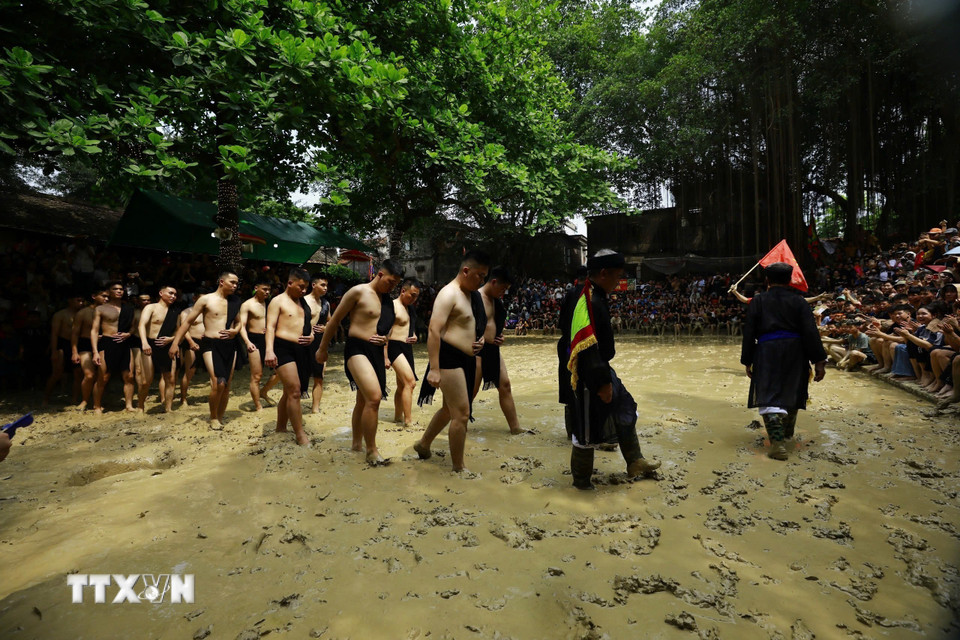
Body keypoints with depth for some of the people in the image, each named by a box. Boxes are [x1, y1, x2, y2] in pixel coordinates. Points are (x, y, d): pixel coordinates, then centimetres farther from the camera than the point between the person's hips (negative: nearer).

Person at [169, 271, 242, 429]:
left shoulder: (235, 302, 12)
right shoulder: (206, 299, -1)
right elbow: (188, 321, 1)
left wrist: (235, 331, 0)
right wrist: (175, 343, -3)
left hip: (230, 345, 5)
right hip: (211, 344, -5)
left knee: (227, 385, 6)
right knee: (218, 383, -17)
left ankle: (220, 417, 21)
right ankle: (213, 418, 4)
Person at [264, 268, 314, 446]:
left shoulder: (303, 302, 19)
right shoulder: (278, 301, -1)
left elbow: (309, 323, 25)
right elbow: (270, 327, -9)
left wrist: (311, 336, 1)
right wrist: (269, 350, -22)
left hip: (302, 350, 7)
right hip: (284, 349, -7)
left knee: (289, 392, 15)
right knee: (294, 392, -13)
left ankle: (281, 427, 28)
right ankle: (300, 435, -8)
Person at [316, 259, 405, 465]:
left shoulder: (387, 300, 14)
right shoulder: (358, 292, -7)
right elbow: (335, 320, -2)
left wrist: (385, 339, 4)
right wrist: (322, 349, 2)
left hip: (376, 351, 8)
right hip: (357, 348, -7)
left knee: (364, 400, 17)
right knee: (374, 397, -22)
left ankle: (357, 443, 33)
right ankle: (371, 451, -12)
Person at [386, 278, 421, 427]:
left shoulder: (410, 308, 16)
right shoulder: (392, 306, -11)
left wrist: (414, 337, 4)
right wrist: (385, 357, -18)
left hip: (407, 348, 9)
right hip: (395, 347, -9)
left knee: (402, 385, 14)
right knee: (410, 382, -16)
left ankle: (398, 417, 26)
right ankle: (409, 421, -13)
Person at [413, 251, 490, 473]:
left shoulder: (472, 295, 13)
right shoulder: (449, 294, -15)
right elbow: (434, 331, -23)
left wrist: (480, 339, 7)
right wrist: (434, 369, -29)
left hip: (466, 359, 10)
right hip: (449, 359, -10)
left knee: (450, 409, 21)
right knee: (462, 413, -6)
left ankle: (423, 444, 41)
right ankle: (458, 467, 9)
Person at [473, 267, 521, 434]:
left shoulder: (497, 300, 11)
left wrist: (500, 336, 7)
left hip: (493, 349, 8)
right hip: (477, 349, -8)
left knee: (505, 385, 7)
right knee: (471, 391, -1)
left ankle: (515, 428, 15)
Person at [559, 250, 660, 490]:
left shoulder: (584, 294, 7)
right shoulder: (590, 303, -25)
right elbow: (589, 348, -29)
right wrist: (603, 383, -23)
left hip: (599, 369, 11)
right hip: (588, 378, -11)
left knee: (625, 409, 21)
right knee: (588, 427, 5)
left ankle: (635, 462, 36)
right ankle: (581, 479, 25)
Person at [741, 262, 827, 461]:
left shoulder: (758, 301, 0)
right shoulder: (799, 301, 4)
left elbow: (749, 333, -2)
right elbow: (811, 332, -3)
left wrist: (747, 361, 4)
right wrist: (819, 361, -3)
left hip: (767, 351, -3)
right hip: (795, 352, 3)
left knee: (769, 397, -4)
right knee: (790, 394, 20)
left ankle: (778, 442, -18)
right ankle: (787, 433, 40)